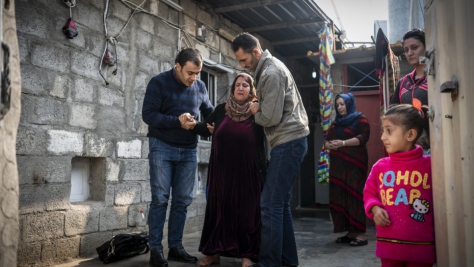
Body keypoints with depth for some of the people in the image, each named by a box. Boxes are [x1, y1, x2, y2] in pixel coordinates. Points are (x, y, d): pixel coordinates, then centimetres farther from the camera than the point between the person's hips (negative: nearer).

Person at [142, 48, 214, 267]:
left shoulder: (200, 86, 5)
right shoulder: (159, 82, -8)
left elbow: (209, 111, 16)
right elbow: (148, 114, -13)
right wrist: (177, 122, -23)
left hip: (188, 150, 4)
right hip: (162, 147, -4)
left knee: (183, 200, 5)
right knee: (160, 199, -4)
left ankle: (175, 247, 15)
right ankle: (155, 249, 6)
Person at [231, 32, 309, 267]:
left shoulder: (271, 73, -16)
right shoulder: (269, 67, 16)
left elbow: (271, 118, -20)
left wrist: (255, 113, -1)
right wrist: (260, 108, 6)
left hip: (288, 142, -10)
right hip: (289, 141, 10)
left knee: (270, 204, -9)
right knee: (280, 203, 12)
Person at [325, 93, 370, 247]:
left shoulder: (360, 119, 4)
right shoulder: (336, 123, 23)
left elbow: (364, 136, -11)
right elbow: (326, 140, 20)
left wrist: (343, 143, -20)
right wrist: (329, 145, -4)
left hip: (354, 163, -6)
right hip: (338, 164, 7)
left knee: (355, 195, -11)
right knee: (339, 197, 1)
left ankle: (361, 234, -9)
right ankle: (350, 232, 7)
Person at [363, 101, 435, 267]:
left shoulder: (429, 165, -6)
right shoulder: (380, 166, 2)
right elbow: (369, 192, 12)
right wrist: (375, 208, -6)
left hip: (421, 246, -2)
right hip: (388, 244, 3)